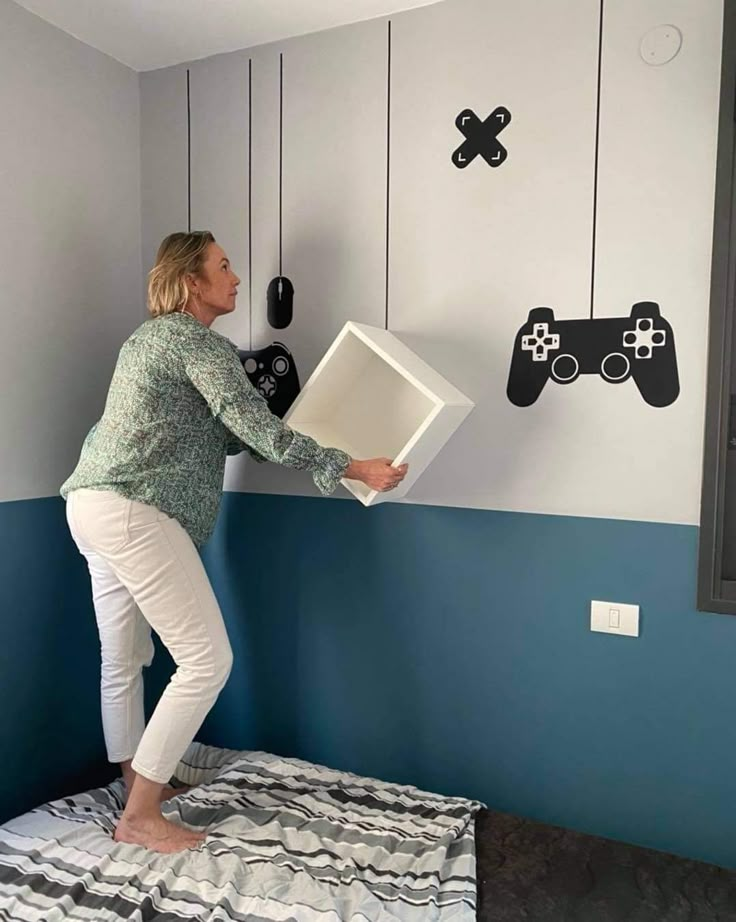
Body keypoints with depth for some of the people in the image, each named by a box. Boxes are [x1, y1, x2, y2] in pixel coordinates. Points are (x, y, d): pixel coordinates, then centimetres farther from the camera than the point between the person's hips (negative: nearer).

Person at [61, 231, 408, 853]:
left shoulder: (151, 336, 22)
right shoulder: (200, 343, -8)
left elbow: (212, 435, 23)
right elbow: (258, 430, -17)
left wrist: (277, 432, 24)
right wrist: (353, 469, -15)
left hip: (90, 505, 11)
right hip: (135, 513, -10)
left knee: (124, 658, 17)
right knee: (207, 661, -5)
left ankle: (139, 783, 33)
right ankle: (141, 817, 3)